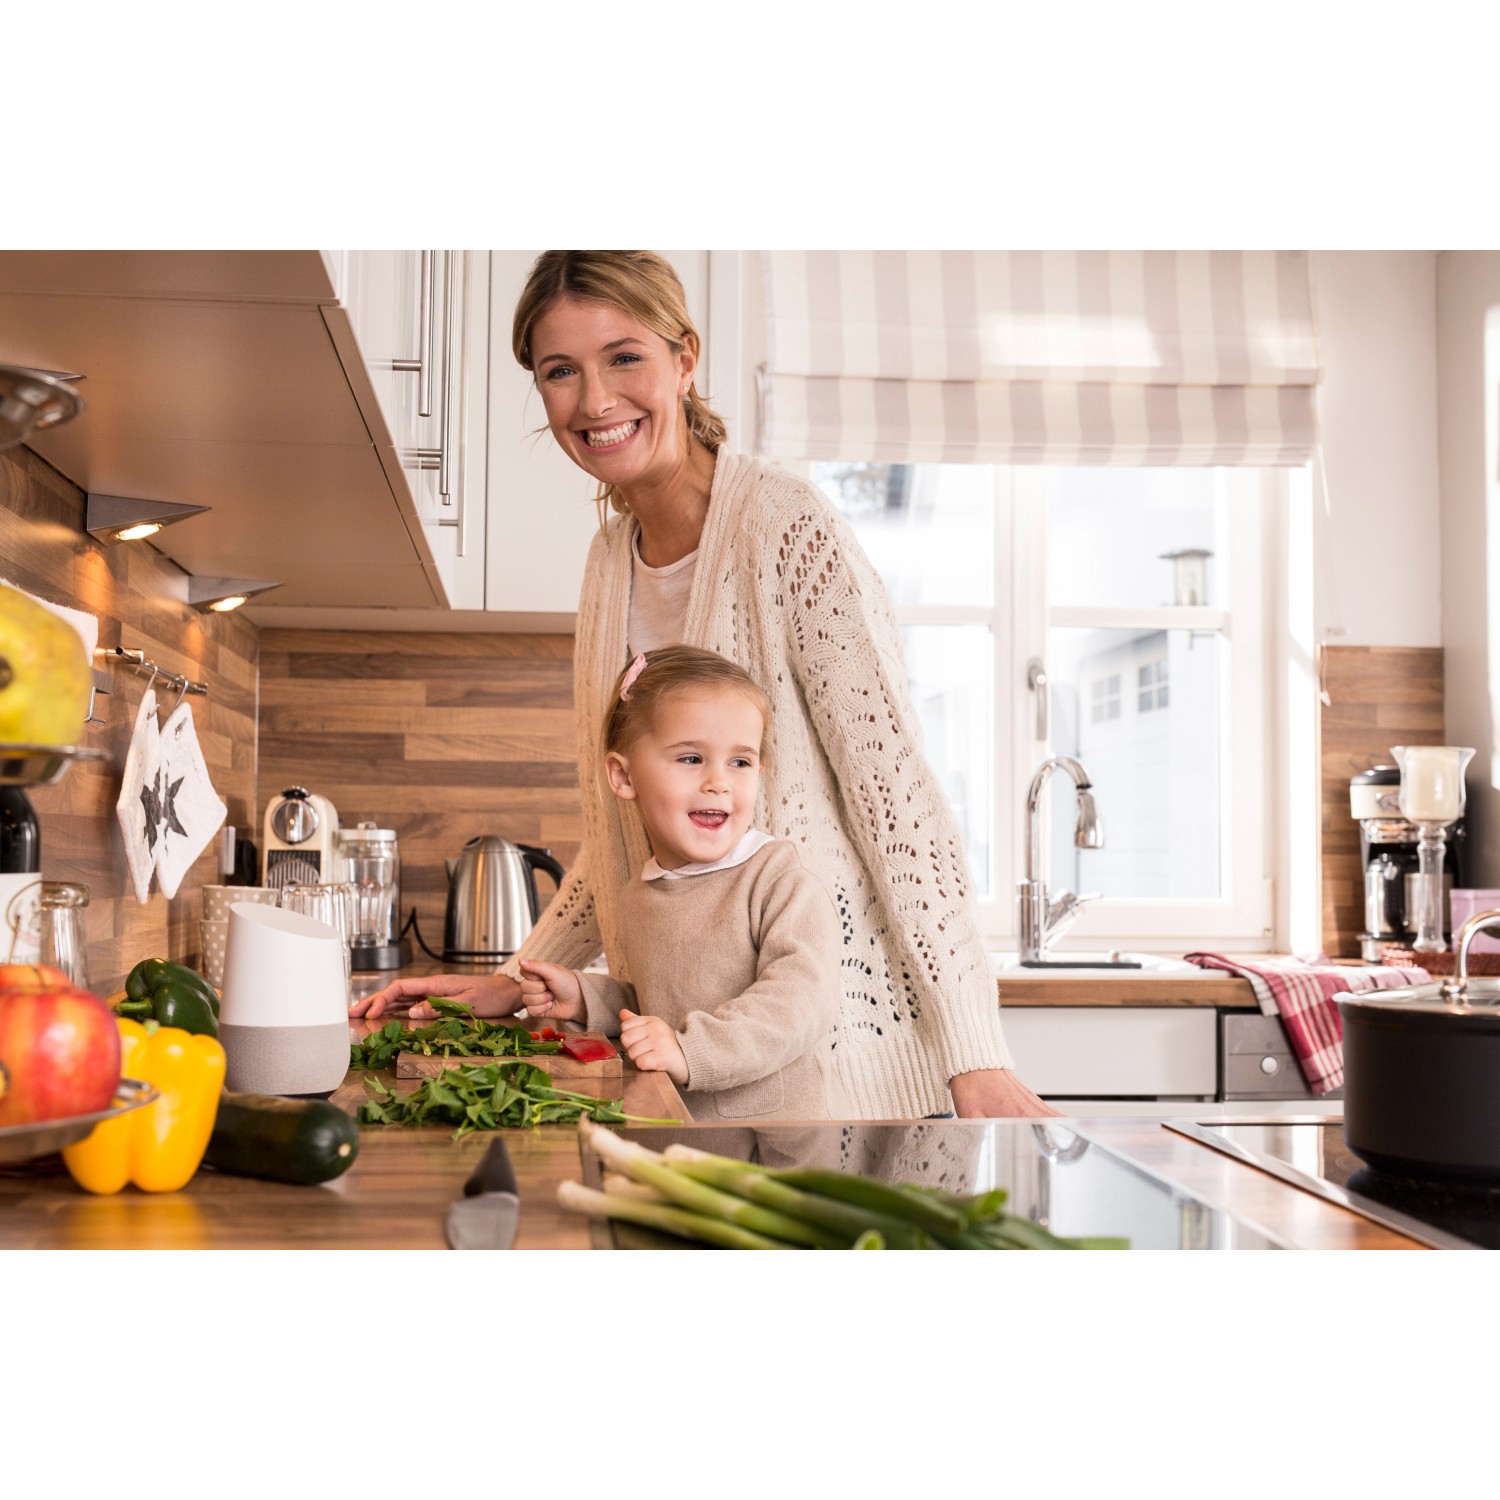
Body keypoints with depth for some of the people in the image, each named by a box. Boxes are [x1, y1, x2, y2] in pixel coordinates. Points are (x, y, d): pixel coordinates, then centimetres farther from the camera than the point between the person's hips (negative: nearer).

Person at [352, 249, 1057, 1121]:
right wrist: (514, 983, 10)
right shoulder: (615, 557, 10)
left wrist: (976, 1060, -21)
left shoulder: (788, 526, -13)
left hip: (850, 1017, -6)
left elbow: (898, 791, -17)